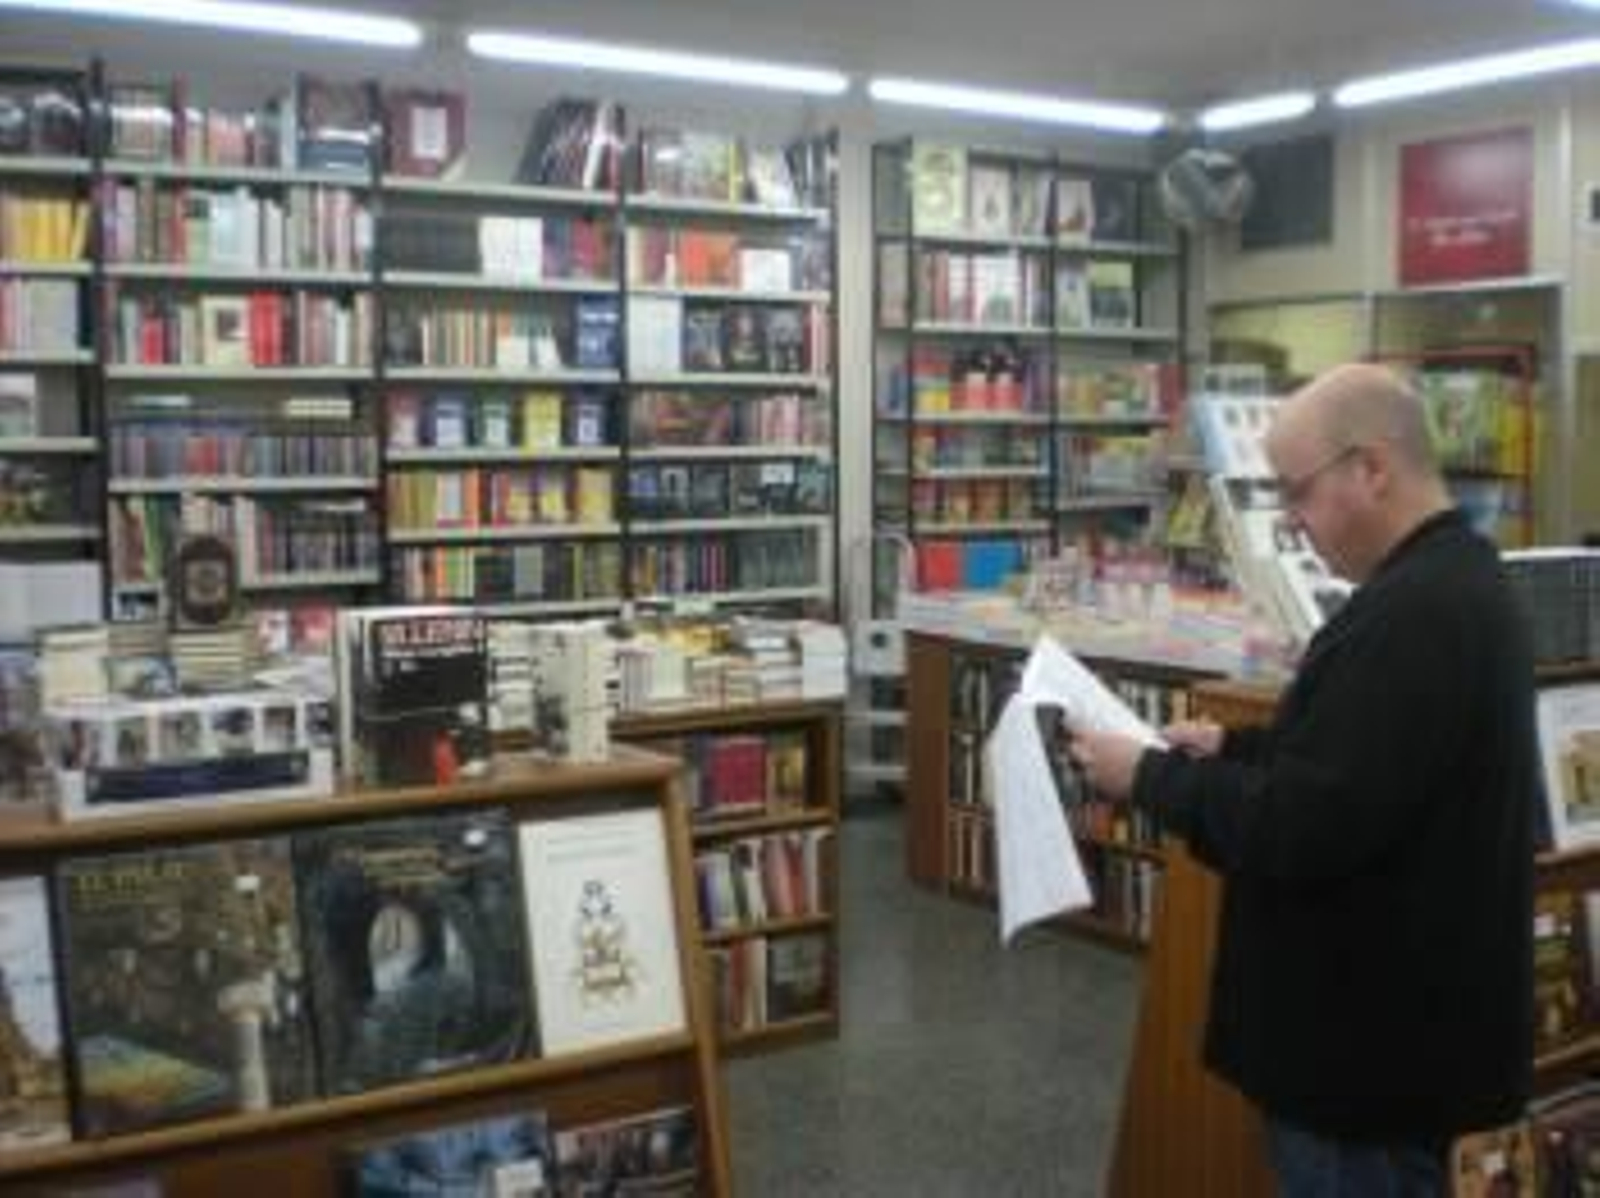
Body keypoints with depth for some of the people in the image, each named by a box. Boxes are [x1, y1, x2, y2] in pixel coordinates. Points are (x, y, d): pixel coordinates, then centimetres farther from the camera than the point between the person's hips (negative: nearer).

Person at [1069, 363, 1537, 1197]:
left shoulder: (1415, 614, -28)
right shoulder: (1450, 577, 7)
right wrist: (1236, 747, 8)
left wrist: (1149, 777, -17)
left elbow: (1301, 830, -29)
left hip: (1375, 1038, -10)